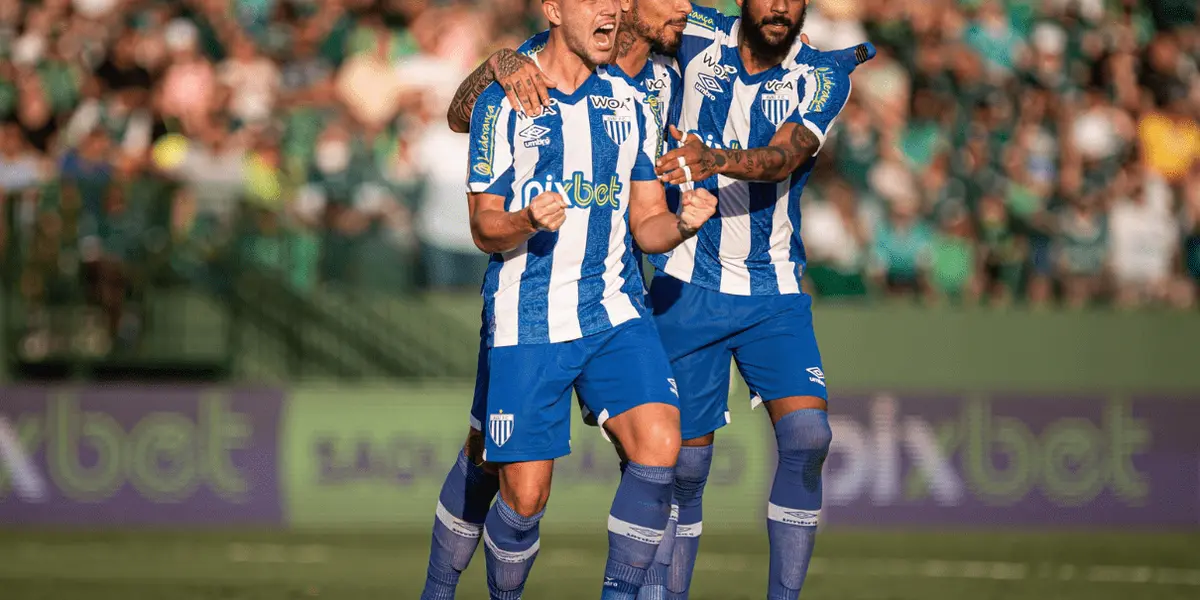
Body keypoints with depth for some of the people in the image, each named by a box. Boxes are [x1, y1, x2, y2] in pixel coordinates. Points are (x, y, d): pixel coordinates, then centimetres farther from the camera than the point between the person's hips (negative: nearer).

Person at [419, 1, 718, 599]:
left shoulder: (629, 105, 9)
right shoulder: (503, 104, -2)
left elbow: (645, 224, 11)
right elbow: (484, 228, -2)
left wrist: (681, 223, -12)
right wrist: (527, 222, -25)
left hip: (614, 312, 3)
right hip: (526, 321, -3)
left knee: (659, 446, -21)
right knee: (524, 494, -5)